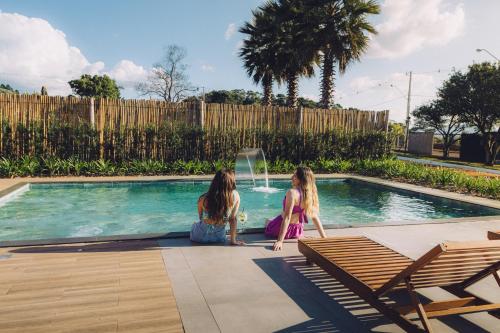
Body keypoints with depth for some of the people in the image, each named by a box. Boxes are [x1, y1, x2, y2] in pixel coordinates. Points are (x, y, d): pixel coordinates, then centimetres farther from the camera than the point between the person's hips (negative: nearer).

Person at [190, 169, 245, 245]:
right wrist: (233, 241, -1)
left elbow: (201, 218, -2)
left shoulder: (203, 199, -20)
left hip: (200, 237, 0)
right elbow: (233, 219, -11)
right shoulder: (235, 196, -20)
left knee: (194, 224, 34)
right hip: (219, 238, 0)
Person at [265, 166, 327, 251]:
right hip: (298, 231, 6)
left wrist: (280, 241, -30)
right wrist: (324, 237, 2)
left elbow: (287, 217, -31)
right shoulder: (310, 193, -9)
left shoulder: (292, 192, -28)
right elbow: (315, 217, -6)